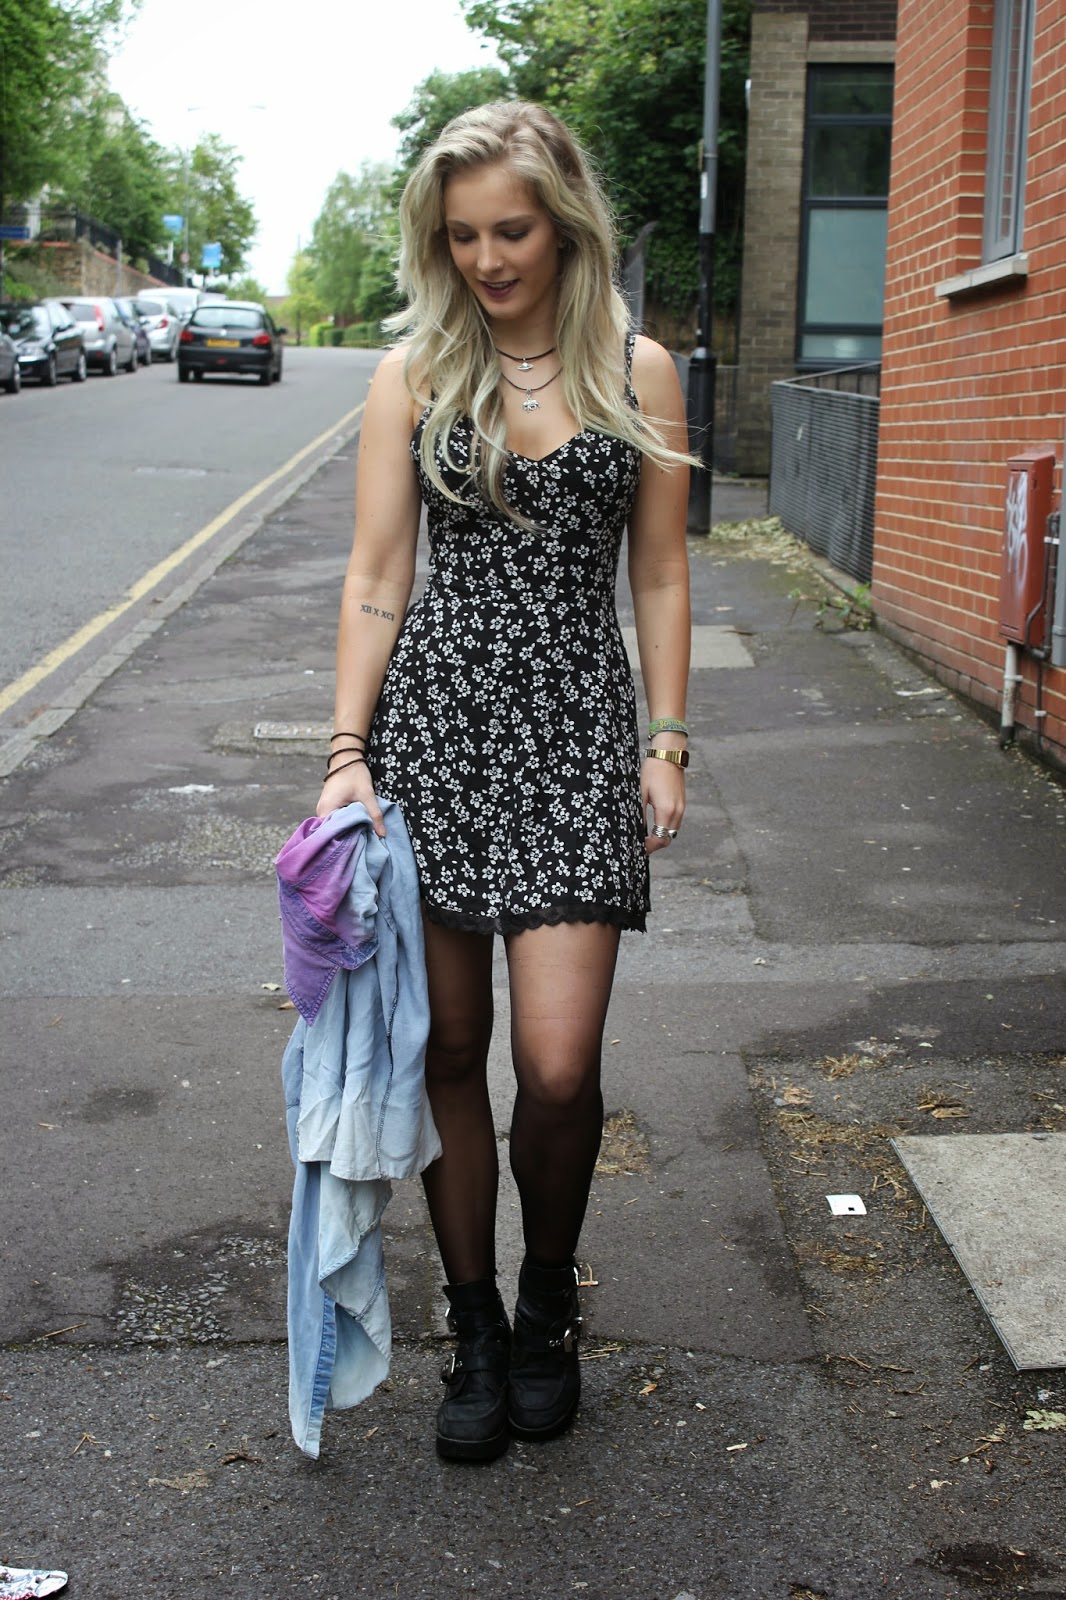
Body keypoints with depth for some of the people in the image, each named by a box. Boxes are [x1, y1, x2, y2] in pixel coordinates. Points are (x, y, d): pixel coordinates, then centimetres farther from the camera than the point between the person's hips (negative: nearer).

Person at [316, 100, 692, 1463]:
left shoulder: (637, 371, 6)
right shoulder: (413, 371, 5)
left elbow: (659, 576, 9)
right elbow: (375, 575, 2)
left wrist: (667, 744, 3)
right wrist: (347, 752, -6)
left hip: (576, 721, -1)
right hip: (433, 711, 1)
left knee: (558, 1068, -8)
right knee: (449, 1052, 6)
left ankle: (548, 1308, 21)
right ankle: (476, 1332, 24)